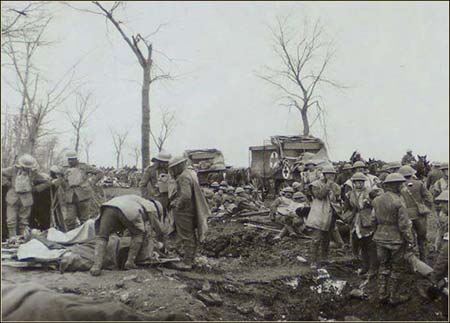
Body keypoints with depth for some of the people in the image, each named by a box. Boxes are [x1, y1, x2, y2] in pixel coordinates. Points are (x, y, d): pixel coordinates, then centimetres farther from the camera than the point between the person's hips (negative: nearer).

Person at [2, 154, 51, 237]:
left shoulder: (34, 173, -3)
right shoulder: (14, 170, -4)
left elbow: (47, 181, 4)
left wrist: (35, 188, 1)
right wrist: (9, 182, -1)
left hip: (26, 200, 0)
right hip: (13, 199, 0)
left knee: (24, 221, 5)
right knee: (11, 220, -2)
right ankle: (12, 239, 6)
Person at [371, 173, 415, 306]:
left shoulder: (377, 200, 2)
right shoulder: (398, 202, -19)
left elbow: (374, 220, 8)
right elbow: (404, 224, -17)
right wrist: (410, 241, -8)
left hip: (380, 238, 6)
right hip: (396, 240, -6)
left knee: (383, 266, 15)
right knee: (395, 269, 7)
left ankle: (382, 295, 21)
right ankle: (393, 297, 17)